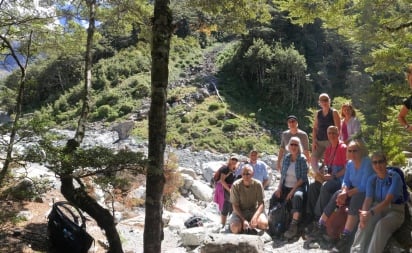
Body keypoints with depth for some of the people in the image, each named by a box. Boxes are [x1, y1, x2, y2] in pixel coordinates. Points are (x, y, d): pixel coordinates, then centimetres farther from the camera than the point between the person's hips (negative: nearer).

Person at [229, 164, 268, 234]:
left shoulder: (258, 184, -11)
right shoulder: (236, 185, -14)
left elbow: (261, 203, -11)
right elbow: (235, 205, -12)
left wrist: (255, 216, -29)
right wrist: (243, 220, -24)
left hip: (254, 210, 1)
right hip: (240, 212, -1)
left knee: (264, 224, -28)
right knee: (235, 228, -29)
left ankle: (251, 225, 4)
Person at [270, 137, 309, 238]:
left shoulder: (302, 159, -6)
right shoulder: (286, 158, 8)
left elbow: (303, 178, -10)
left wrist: (292, 191, -17)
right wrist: (279, 188, -2)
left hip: (298, 186, -5)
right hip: (285, 187, 5)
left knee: (297, 197, -37)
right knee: (273, 198, -20)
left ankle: (293, 226, -34)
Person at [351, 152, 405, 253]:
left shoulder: (395, 177, -14)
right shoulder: (371, 179, 1)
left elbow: (388, 200, -25)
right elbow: (368, 199, -11)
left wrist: (370, 213, -38)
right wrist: (364, 213, -33)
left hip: (395, 210, -3)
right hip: (377, 208, 3)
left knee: (381, 224, -36)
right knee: (366, 221, -30)